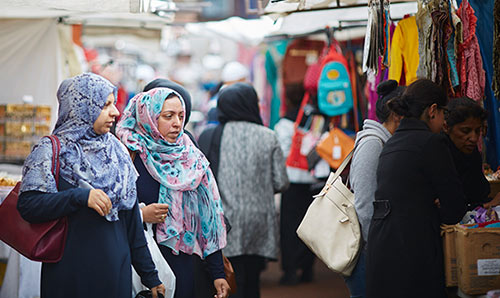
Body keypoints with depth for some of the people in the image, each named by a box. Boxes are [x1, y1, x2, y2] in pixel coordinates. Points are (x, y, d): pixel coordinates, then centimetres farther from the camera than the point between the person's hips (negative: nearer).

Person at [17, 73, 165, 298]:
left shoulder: (117, 151, 10)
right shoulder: (51, 151, -4)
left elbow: (131, 219, 13)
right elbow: (27, 205, -16)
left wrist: (150, 275, 12)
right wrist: (80, 196, -25)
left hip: (116, 272, 5)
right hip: (70, 275, -5)